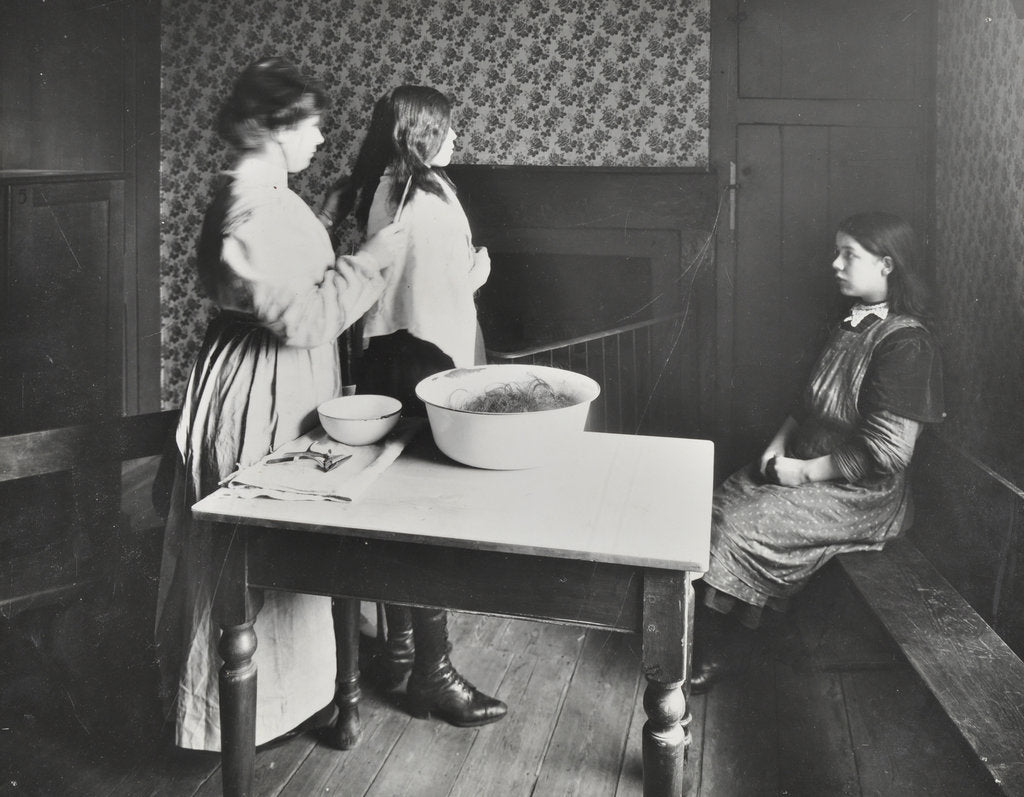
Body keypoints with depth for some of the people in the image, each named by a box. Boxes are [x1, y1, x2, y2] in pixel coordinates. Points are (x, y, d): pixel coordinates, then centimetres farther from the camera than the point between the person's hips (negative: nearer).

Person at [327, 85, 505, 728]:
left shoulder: (362, 194, 9)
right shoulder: (430, 199, -16)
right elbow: (442, 297, -20)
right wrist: (477, 271, -1)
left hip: (377, 362, 8)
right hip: (426, 362, -8)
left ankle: (398, 647, 29)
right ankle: (432, 671, 10)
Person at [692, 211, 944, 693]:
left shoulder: (905, 342, -18)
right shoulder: (851, 328, 11)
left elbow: (887, 452, -22)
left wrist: (804, 471, -16)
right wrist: (778, 445, 2)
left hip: (862, 494, -9)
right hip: (804, 468, 9)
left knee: (744, 528, -20)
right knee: (718, 505, -6)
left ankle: (723, 651, 0)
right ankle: (700, 634, 1)